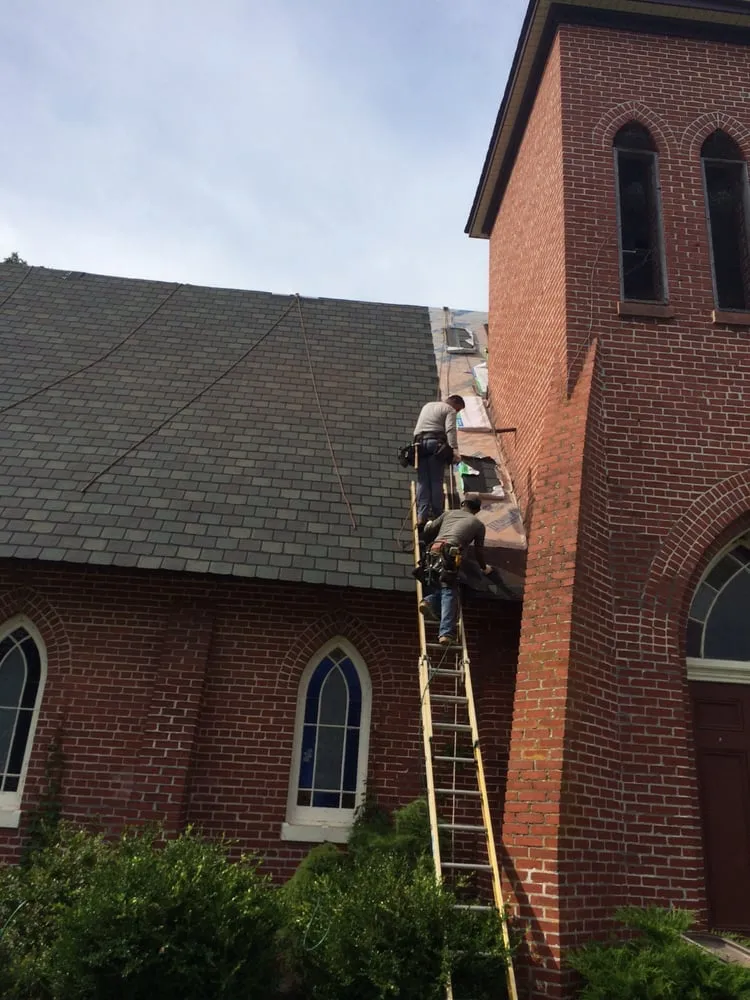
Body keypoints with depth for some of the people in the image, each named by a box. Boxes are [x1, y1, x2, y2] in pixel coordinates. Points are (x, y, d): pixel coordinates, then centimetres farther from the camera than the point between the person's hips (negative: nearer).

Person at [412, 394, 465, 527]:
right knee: (436, 481, -6)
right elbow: (450, 430, -11)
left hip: (420, 443, 5)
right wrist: (455, 449, -20)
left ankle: (421, 516, -14)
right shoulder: (450, 410, 7)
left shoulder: (427, 405, 31)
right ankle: (437, 517, -11)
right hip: (436, 444, -5)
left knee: (422, 482, -2)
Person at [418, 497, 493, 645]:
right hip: (450, 554, -4)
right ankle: (446, 633, -17)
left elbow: (428, 530, 22)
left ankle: (430, 602, -7)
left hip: (434, 551, 4)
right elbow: (479, 551, 26)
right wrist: (484, 568, 44)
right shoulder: (478, 524, 22)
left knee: (442, 584, 22)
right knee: (449, 592, -6)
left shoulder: (449, 513, 27)